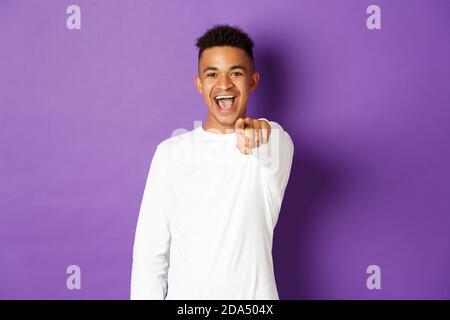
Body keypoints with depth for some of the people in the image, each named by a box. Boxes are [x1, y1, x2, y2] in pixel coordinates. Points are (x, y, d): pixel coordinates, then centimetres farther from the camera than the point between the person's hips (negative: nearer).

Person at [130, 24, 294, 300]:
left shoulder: (276, 143, -6)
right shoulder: (170, 153, -2)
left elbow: (274, 158, -32)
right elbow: (150, 251, -1)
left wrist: (263, 134, -51)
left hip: (254, 294, -1)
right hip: (184, 294, 1)